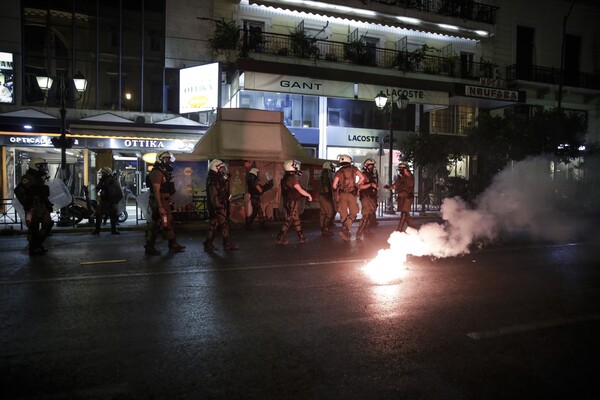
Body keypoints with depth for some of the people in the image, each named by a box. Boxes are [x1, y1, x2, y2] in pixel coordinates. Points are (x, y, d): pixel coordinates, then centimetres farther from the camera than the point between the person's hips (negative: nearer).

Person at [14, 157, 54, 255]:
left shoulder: (40, 178, 17)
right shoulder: (28, 178, -13)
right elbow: (18, 191, -22)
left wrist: (48, 204, 21)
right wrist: (27, 204, -22)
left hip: (42, 206, 9)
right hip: (33, 207, -9)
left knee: (48, 224, 10)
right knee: (34, 228, -3)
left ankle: (38, 244, 22)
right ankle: (33, 249, 7)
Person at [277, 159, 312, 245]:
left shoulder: (285, 178, 10)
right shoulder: (292, 178, -17)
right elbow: (300, 190, -16)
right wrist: (309, 195, -3)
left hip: (287, 201, 9)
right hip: (293, 202, -9)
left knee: (296, 219, 14)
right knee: (289, 220, -5)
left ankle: (301, 237, 21)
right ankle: (280, 238, -5)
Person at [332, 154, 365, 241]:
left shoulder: (338, 172, 4)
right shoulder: (353, 169, 4)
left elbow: (334, 185, -4)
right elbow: (362, 178, -7)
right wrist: (356, 185, 7)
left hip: (342, 194, 2)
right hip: (352, 194, -1)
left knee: (343, 214, 11)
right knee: (353, 213, 6)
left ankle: (346, 234, 16)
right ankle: (345, 228, -17)